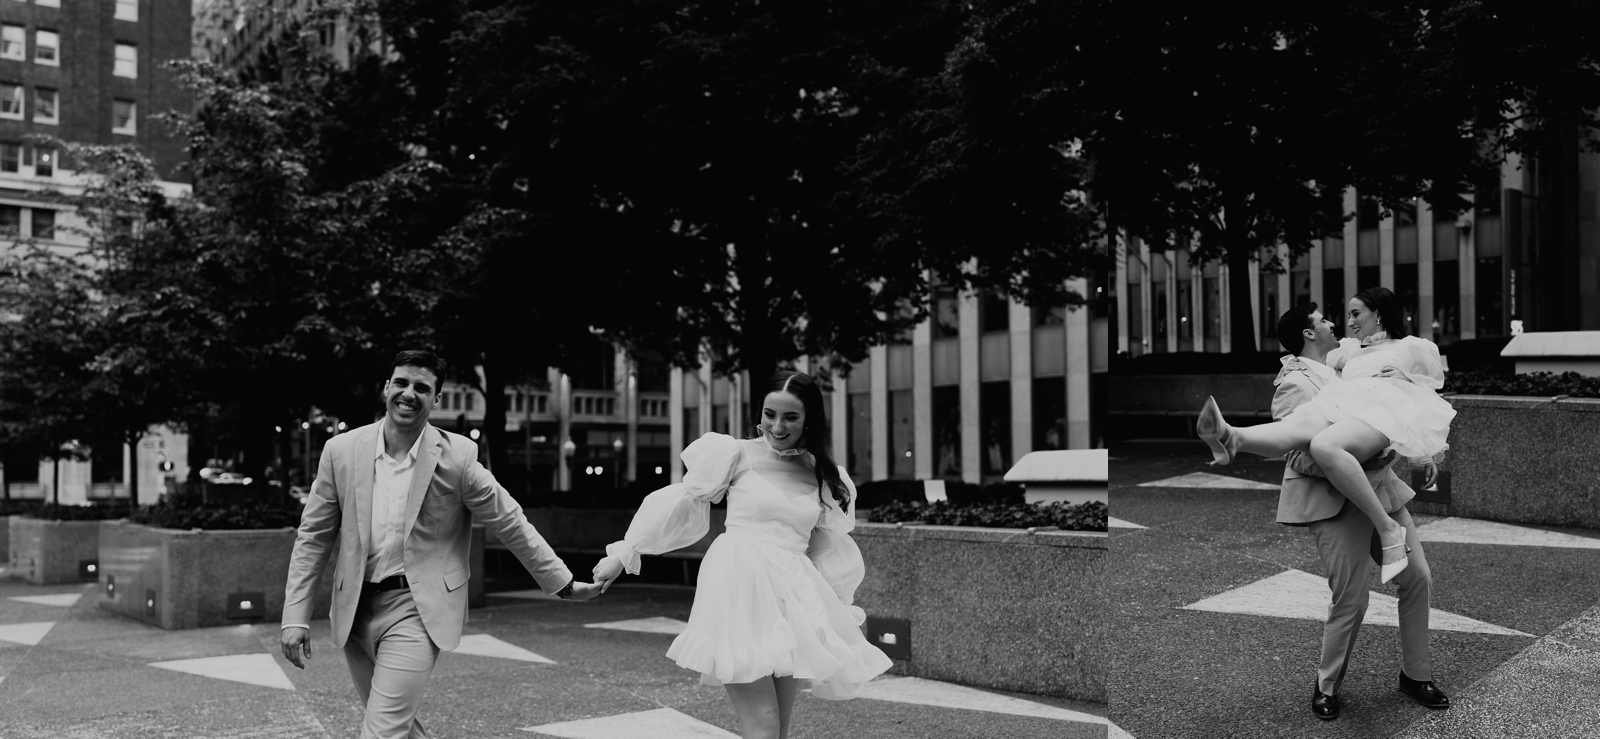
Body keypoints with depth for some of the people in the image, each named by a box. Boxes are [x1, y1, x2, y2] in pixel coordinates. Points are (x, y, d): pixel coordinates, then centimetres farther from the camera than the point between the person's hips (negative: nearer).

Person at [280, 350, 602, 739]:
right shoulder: (341, 451, -1)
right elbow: (313, 537, 4)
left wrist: (564, 584, 4)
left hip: (417, 609, -4)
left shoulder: (456, 455, -8)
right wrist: (296, 617, -1)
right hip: (355, 610, 4)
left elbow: (511, 524, 0)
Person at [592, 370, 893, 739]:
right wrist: (623, 553, 2)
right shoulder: (738, 454, 0)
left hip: (793, 598, 5)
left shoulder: (823, 476, 13)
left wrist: (837, 611, 22)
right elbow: (679, 503, 2)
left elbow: (829, 548, 23)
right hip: (739, 589, -5)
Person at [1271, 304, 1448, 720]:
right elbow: (1302, 455, -18)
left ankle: (1415, 674, 25)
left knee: (1418, 579, 7)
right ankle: (1326, 687, 14)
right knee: (1350, 601, -7)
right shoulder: (1293, 383, -10)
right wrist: (1359, 463, -29)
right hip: (1335, 502, -8)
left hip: (1382, 491, 8)